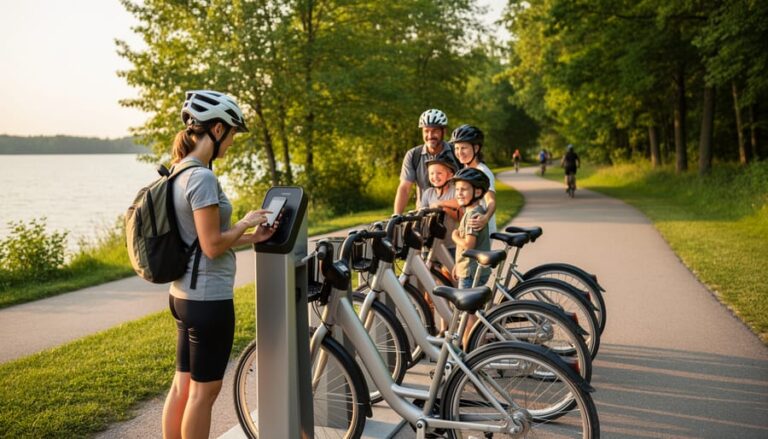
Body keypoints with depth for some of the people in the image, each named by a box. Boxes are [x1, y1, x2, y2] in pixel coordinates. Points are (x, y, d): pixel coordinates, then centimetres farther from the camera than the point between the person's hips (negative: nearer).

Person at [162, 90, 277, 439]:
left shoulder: (180, 173, 10)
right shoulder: (202, 178, -19)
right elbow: (213, 246, -21)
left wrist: (251, 238, 9)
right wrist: (245, 223, -5)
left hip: (183, 294, 9)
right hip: (208, 298, -9)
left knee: (183, 384, 17)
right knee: (204, 389, 4)